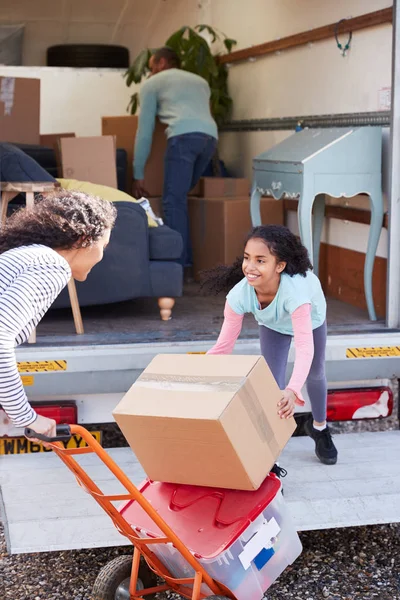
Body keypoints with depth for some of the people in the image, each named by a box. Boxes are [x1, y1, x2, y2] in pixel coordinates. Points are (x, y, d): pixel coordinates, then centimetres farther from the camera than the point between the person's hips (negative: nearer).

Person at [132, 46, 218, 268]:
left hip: (184, 136, -5)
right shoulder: (200, 81, 38)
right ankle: (185, 258, 14)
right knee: (182, 197, 17)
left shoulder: (152, 83, 23)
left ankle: (177, 263, -15)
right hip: (210, 137, 6)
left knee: (174, 201, -7)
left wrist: (138, 174, 21)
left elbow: (145, 131, 19)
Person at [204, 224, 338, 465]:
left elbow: (304, 347, -57)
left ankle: (319, 427, 47)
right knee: (273, 384, -7)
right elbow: (223, 346, -30)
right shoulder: (239, 295, -40)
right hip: (274, 324, 1)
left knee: (315, 373, 18)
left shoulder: (294, 290, -51)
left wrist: (293, 391, -71)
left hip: (310, 317, -1)